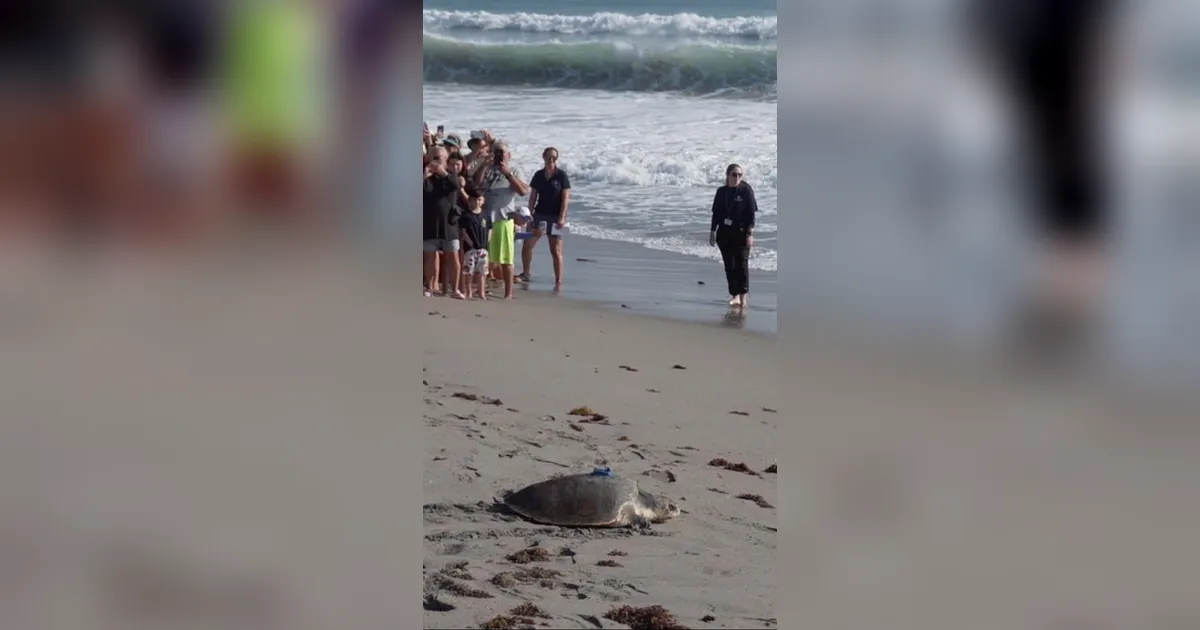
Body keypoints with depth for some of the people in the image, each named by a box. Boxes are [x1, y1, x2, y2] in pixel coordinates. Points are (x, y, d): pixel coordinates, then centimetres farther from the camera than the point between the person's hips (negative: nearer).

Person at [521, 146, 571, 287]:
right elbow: (533, 196, 9)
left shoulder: (561, 175, -6)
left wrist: (562, 217, -16)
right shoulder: (538, 175, 6)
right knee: (527, 245, 4)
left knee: (556, 250, -3)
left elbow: (565, 198, -9)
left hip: (555, 216, -4)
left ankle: (558, 281, 3)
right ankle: (525, 274, 22)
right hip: (539, 215, 4)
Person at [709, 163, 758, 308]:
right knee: (729, 265, 6)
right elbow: (716, 213, 13)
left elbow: (751, 214, -7)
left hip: (741, 233, -4)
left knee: (741, 264, -9)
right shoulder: (721, 192, 6)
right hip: (724, 233, 4)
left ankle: (743, 297, -6)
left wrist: (750, 234, -13)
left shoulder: (746, 190, -5)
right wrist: (712, 232, 11)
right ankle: (735, 295, 14)